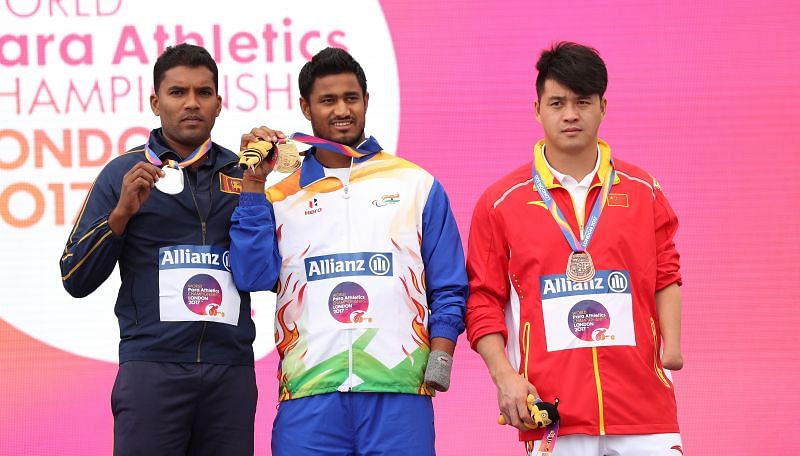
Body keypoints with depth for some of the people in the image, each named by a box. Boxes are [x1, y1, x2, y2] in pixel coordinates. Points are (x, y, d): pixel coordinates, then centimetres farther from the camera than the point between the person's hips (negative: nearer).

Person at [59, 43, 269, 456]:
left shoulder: (242, 174, 14)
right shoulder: (124, 173, 7)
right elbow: (76, 281, 4)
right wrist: (122, 212, -9)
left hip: (231, 370, 2)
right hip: (152, 367, -2)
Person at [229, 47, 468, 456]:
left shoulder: (418, 185, 13)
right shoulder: (280, 195, 14)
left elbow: (448, 289, 12)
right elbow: (254, 277, 0)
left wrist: (440, 355, -3)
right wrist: (253, 185, -2)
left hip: (399, 391, 0)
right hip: (308, 392, 0)